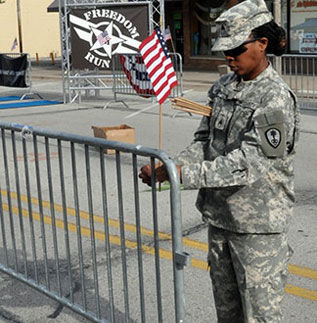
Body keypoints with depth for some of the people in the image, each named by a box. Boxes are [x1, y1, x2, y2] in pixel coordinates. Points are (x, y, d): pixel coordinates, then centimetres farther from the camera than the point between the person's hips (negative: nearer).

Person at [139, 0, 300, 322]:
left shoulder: (276, 98, -18)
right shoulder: (223, 87, 6)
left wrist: (180, 174, -30)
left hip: (258, 225, -7)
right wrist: (169, 167, -11)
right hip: (219, 216, 7)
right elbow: (203, 141, 8)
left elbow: (245, 165, -25)